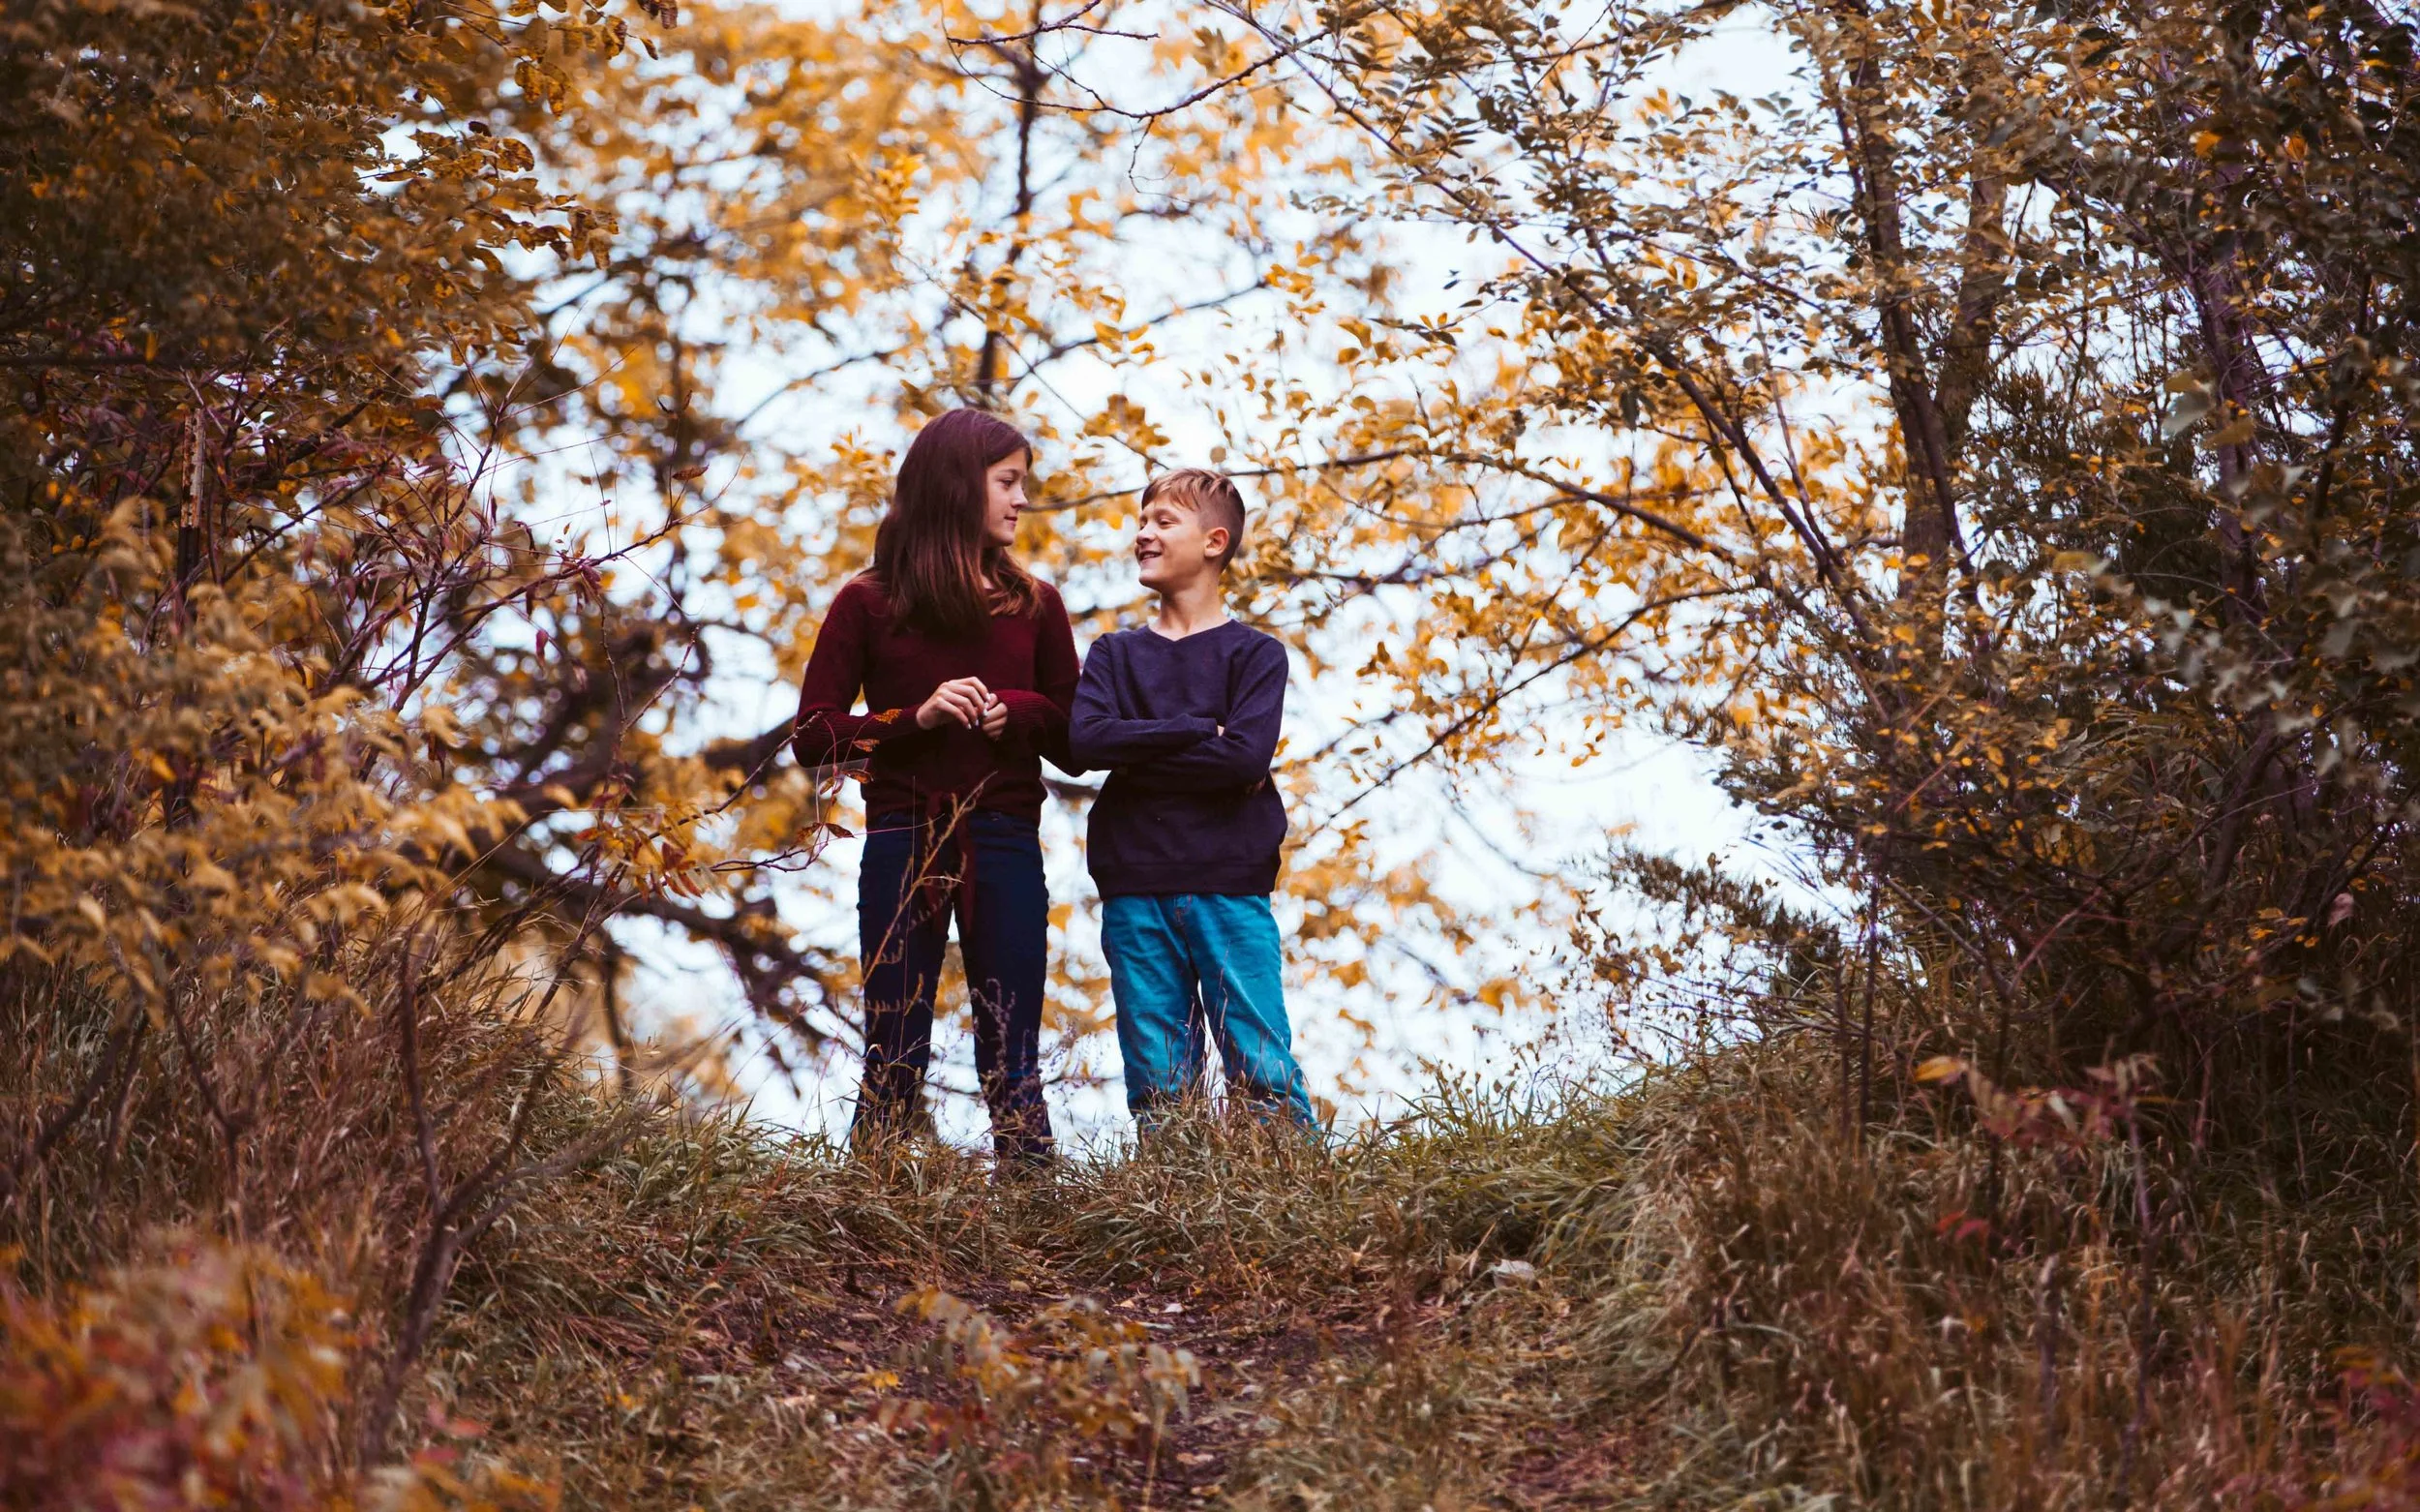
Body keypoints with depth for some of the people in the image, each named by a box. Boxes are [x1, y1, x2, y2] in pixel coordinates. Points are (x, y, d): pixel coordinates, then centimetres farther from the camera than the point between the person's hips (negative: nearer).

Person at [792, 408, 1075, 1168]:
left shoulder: (1033, 604, 10)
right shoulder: (868, 604, 2)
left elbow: (1079, 740, 11)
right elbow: (814, 735, 0)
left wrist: (1016, 712, -10)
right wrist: (915, 717, -14)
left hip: (1006, 847, 2)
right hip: (903, 846, -2)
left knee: (1012, 1056, 4)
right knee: (894, 1055, 1)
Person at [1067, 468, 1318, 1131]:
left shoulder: (1255, 653, 5)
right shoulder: (1115, 653, 15)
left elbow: (1247, 757, -11)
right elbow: (1085, 739, -4)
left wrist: (1137, 757, -6)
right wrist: (1194, 730, -9)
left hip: (1230, 888, -3)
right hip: (1134, 891, 3)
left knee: (1263, 1072, -5)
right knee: (1157, 1081, 3)